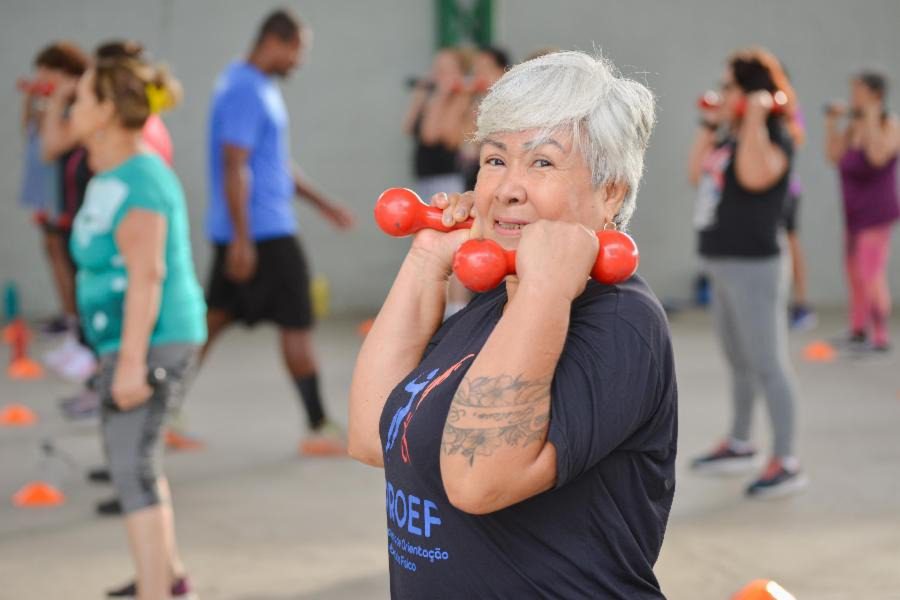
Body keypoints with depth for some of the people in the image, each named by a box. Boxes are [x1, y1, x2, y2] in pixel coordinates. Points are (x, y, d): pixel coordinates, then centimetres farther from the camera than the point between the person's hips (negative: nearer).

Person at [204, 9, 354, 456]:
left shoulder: (260, 88, 15)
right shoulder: (246, 92, -17)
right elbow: (235, 167, -22)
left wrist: (322, 203, 24)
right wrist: (242, 239, -24)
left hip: (244, 233, 10)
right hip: (262, 233, -10)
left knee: (214, 319, 11)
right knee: (297, 325, -3)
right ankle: (319, 431, 3)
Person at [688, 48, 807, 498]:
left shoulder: (775, 135, -13)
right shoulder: (733, 137, 13)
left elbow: (755, 175, -32)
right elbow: (696, 174, 17)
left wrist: (755, 117, -26)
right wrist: (710, 125, 13)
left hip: (754, 266, -10)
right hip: (723, 266, 10)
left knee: (767, 364, -8)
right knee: (739, 362, 21)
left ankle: (786, 464, -6)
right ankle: (739, 446, 34)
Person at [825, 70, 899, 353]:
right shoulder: (855, 126, 6)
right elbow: (834, 155, 0)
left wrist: (872, 117, -25)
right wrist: (831, 122, -3)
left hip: (876, 214, -8)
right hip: (855, 213, 8)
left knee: (871, 274, -13)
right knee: (854, 271, 13)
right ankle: (859, 331, 23)